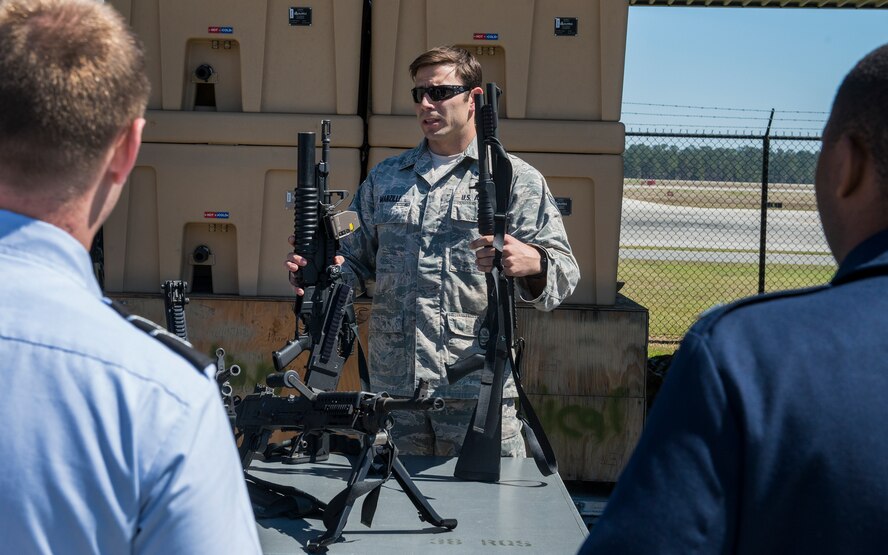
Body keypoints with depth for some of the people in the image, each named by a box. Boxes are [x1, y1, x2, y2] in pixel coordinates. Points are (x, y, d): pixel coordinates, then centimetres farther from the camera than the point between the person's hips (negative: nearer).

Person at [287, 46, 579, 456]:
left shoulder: (515, 178, 4)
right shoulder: (384, 178, 17)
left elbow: (563, 273, -3)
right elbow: (356, 260, 19)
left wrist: (530, 262, -27)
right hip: (391, 386, 4)